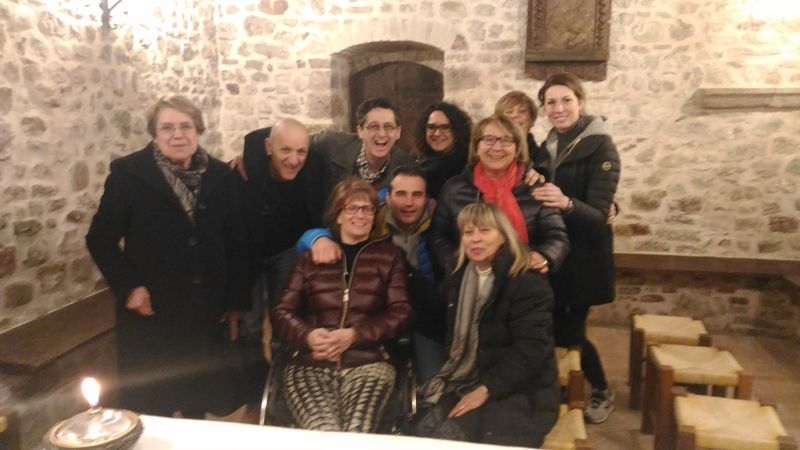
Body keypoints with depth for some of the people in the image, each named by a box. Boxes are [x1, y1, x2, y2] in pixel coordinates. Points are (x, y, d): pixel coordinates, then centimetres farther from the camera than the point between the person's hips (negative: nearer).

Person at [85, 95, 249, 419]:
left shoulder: (219, 176, 2)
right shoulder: (129, 174, -7)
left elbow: (235, 242, 6)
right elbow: (100, 239, -3)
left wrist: (236, 301, 5)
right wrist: (128, 287, -14)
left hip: (207, 310, 3)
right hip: (152, 311, -2)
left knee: (199, 402, 14)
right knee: (151, 409, 8)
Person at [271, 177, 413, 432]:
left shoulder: (388, 254, 16)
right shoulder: (312, 254, 18)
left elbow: (401, 313, 7)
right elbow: (282, 311, 14)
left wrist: (354, 335, -8)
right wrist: (308, 335, -7)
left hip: (368, 363, 0)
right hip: (310, 365, 1)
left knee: (356, 434, -29)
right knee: (325, 433, -29)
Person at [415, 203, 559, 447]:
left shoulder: (529, 282, -8)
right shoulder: (457, 280, 14)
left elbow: (530, 350, -16)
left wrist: (486, 389, -18)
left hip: (520, 391, -5)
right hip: (466, 383, 6)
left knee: (448, 438, -29)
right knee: (425, 434, -23)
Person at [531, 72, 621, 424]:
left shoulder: (600, 147, -13)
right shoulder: (547, 148, 7)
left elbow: (598, 215, -23)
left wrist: (567, 204, -41)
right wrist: (530, 191, -5)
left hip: (582, 257, -6)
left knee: (568, 332, -1)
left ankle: (602, 392, 24)